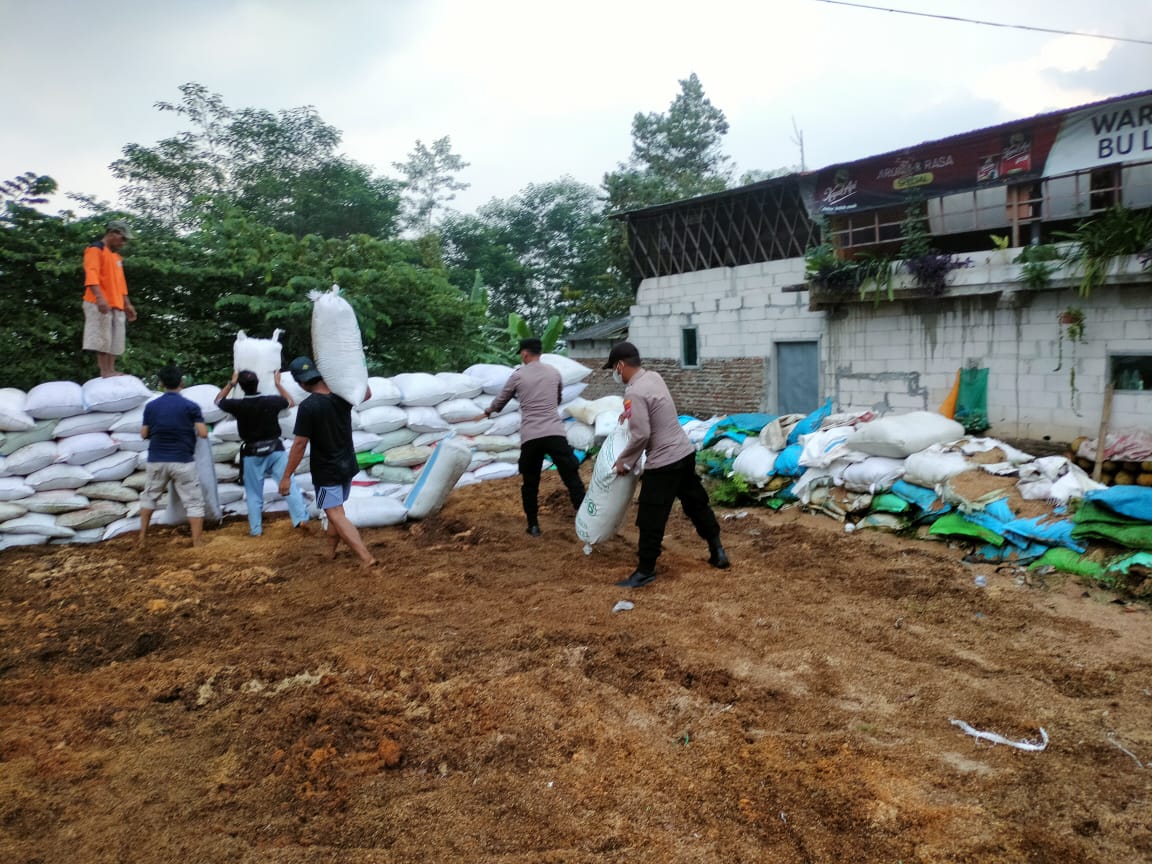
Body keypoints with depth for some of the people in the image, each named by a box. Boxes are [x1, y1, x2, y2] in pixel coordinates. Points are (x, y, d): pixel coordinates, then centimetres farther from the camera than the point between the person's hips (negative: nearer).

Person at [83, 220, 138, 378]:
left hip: (117, 305, 8)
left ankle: (111, 371, 6)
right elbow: (91, 276, -16)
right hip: (101, 305, -8)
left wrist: (127, 304, 21)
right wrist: (99, 297, -29)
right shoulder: (96, 249, -3)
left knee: (114, 340, 5)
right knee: (102, 338, -9)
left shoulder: (116, 256, 24)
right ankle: (105, 372, -11)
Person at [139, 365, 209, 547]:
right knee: (194, 502, 2)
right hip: (183, 461, -3)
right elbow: (203, 433, -12)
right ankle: (196, 544, -2)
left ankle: (142, 537, 29)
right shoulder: (191, 406, -8)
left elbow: (144, 434, 6)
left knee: (149, 496, 25)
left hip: (156, 460, 4)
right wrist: (202, 423, 9)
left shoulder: (151, 406, 1)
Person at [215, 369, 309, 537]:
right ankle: (300, 518, -5)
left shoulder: (237, 405, -11)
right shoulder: (271, 401, -10)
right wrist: (278, 383, 16)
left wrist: (231, 383, 15)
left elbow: (218, 401, 11)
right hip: (275, 450, 0)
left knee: (254, 494, 11)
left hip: (252, 454, 0)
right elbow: (291, 402, 12)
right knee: (289, 484, 2)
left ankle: (256, 529, 16)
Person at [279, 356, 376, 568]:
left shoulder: (307, 407, -22)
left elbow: (300, 444, -20)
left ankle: (366, 557, -15)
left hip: (326, 471, -7)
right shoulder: (342, 395, -5)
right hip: (347, 465, 7)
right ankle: (331, 551, 37)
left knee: (336, 515, -5)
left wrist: (286, 476, -12)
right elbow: (367, 394, 17)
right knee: (336, 509, 23)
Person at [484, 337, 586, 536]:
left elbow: (501, 400, 21)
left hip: (530, 437, -1)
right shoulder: (554, 373, 13)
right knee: (572, 478, 3)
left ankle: (533, 525, 20)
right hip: (555, 433, 1)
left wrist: (489, 411, 42)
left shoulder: (518, 375, 6)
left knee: (529, 483, 14)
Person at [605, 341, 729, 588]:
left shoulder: (634, 393, -21)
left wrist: (623, 461, -9)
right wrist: (630, 412, 25)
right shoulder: (654, 376, 6)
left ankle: (645, 571, 13)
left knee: (651, 519, 2)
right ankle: (717, 552, 34)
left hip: (663, 462, -9)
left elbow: (640, 436, -22)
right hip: (685, 452, 9)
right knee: (696, 504, 22)